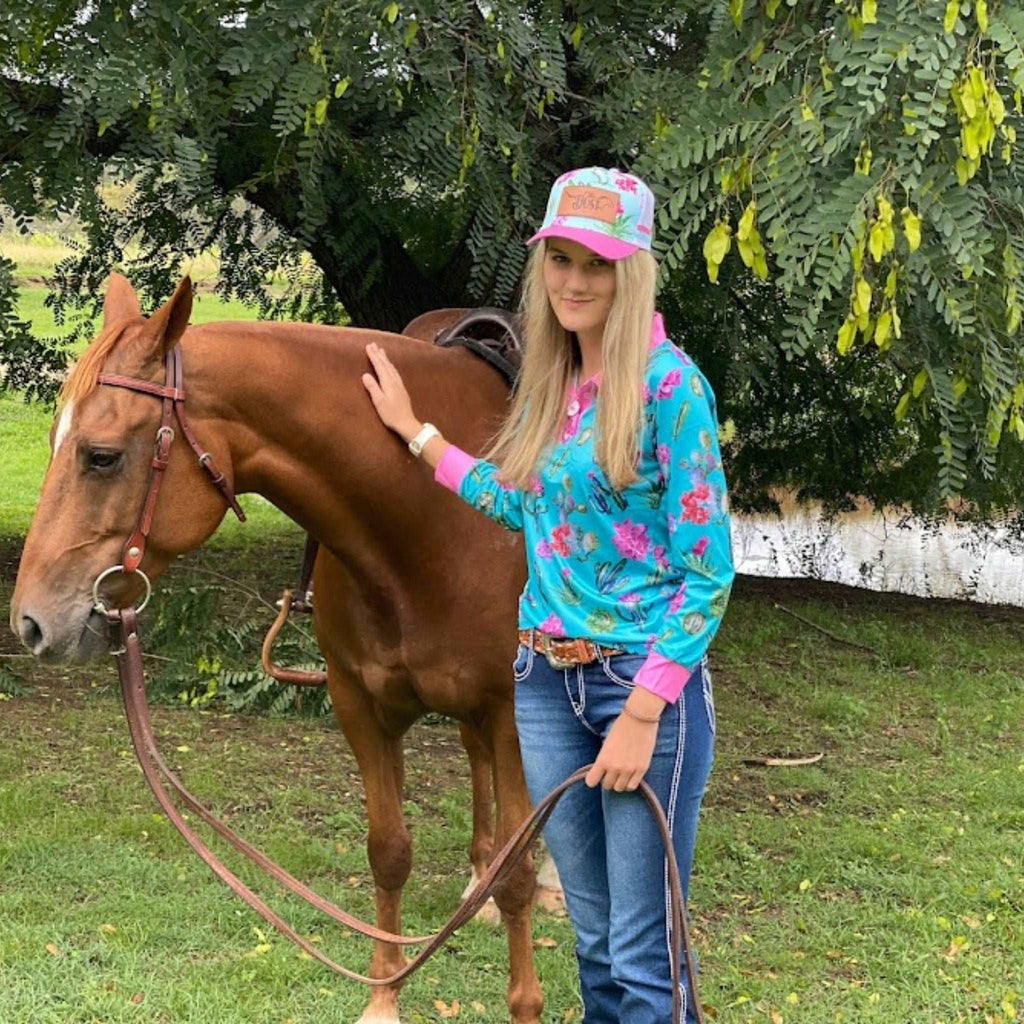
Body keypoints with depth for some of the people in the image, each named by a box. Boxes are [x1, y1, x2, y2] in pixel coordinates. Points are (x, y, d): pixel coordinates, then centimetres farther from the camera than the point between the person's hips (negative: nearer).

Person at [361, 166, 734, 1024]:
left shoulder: (670, 384, -14)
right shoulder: (547, 381, 8)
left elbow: (709, 572, -15)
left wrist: (643, 713, -19)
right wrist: (415, 432, 24)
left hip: (645, 683, -7)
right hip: (545, 680, 7)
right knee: (593, 934, 16)